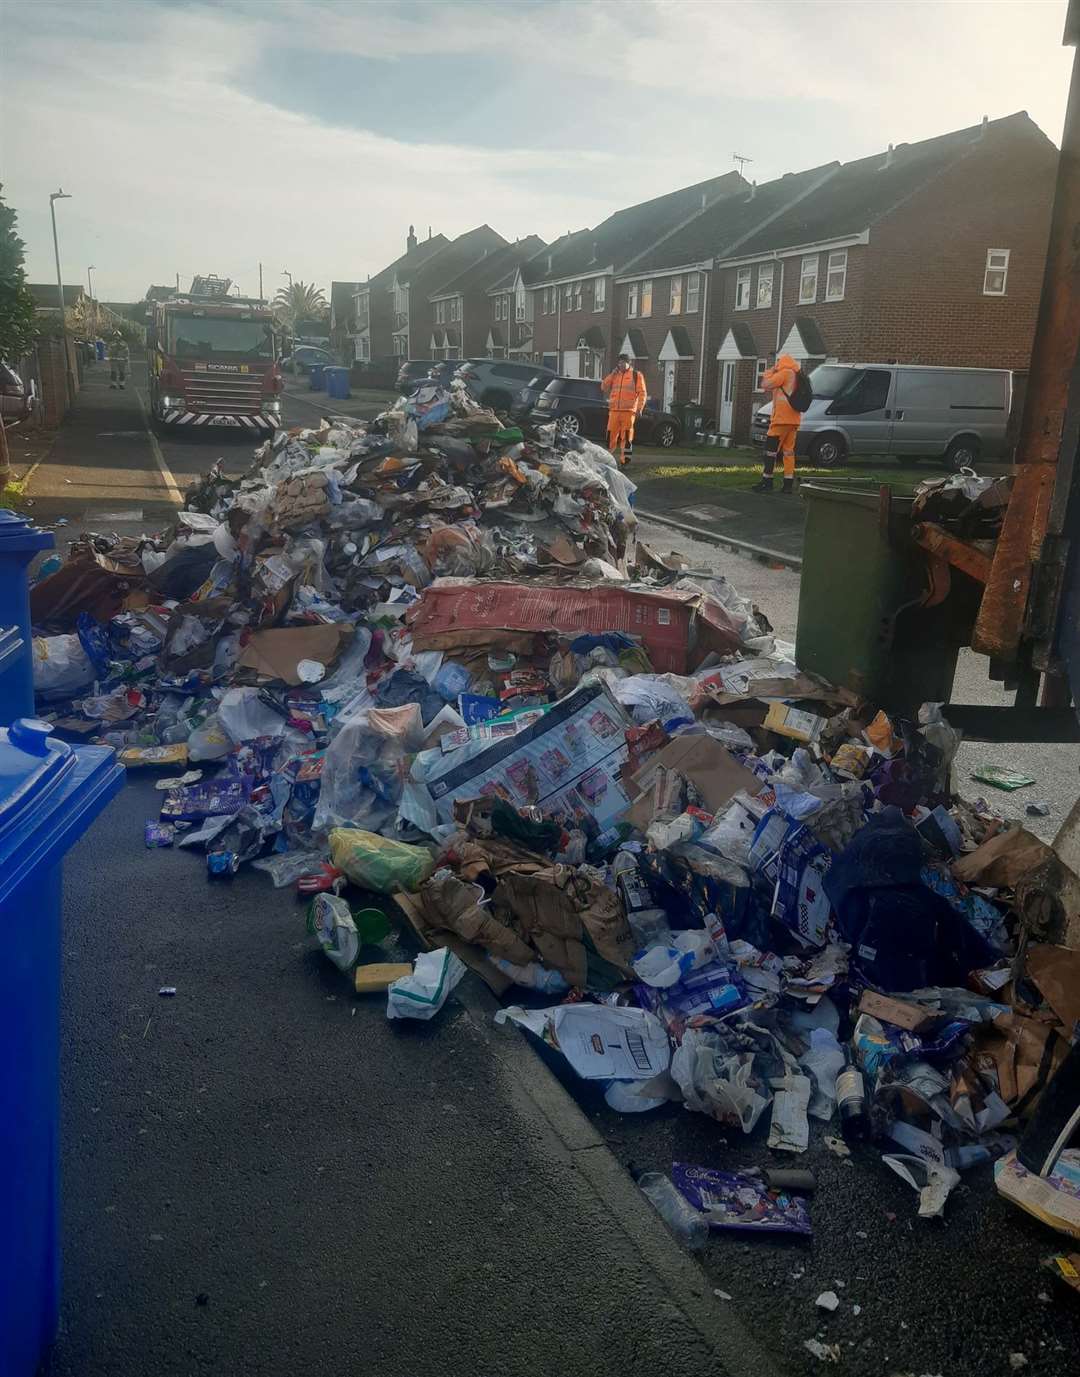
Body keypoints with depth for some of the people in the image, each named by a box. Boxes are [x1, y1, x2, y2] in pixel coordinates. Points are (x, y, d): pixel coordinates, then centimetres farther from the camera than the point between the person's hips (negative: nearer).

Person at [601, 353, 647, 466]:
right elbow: (604, 387, 8)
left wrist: (640, 407, -13)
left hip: (628, 411, -3)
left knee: (626, 436, -4)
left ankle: (624, 459, -1)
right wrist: (613, 373, 1)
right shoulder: (614, 375, 18)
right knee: (611, 435, 2)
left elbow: (642, 393, -1)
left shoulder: (636, 375, 5)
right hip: (614, 410, 3)